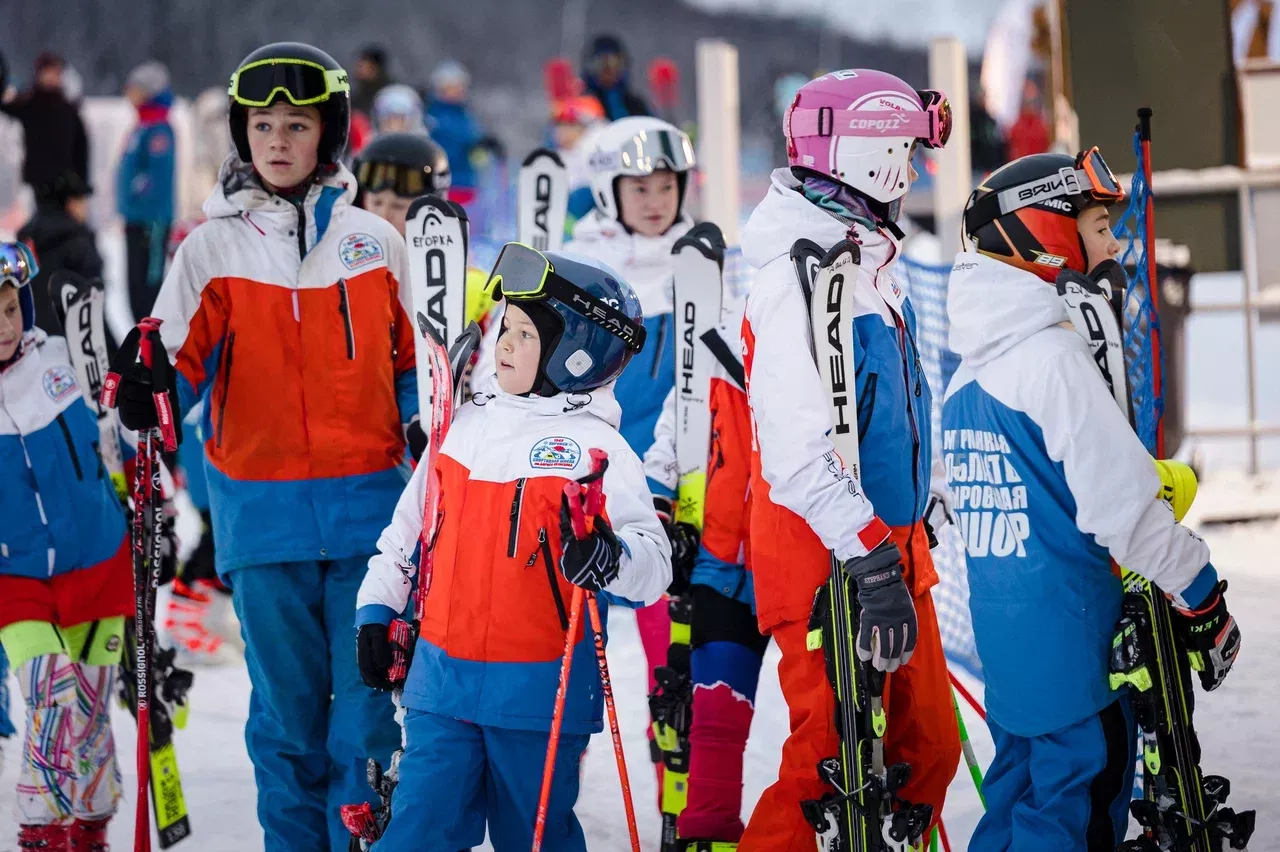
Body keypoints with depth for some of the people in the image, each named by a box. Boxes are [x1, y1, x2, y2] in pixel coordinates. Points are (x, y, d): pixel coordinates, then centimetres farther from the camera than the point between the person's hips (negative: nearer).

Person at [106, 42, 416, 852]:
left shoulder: (373, 240, 7)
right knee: (286, 706, 5)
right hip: (264, 513, 0)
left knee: (367, 703, -1)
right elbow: (183, 365, -1)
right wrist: (146, 391, -21)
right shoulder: (212, 249, 4)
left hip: (369, 509, 0)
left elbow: (415, 361, 17)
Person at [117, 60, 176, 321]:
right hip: (135, 220, 10)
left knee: (147, 284, -9)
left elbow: (161, 176, -20)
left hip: (150, 222, -10)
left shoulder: (158, 129, -15)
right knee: (137, 287, 13)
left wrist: (156, 224, -22)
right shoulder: (143, 127, 15)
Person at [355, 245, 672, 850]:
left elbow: (652, 565, -18)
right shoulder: (469, 424, 7)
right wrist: (377, 608, 19)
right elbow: (412, 520, 19)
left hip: (539, 691, -4)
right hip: (442, 680, 4)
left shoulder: (594, 448, -10)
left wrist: (605, 560, -38)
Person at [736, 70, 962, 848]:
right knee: (832, 769, -10)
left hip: (891, 545, 10)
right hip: (830, 560, -10)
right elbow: (795, 446, -26)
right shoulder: (801, 275, -18)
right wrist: (871, 556, -30)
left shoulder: (871, 268, 14)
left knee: (928, 748, 11)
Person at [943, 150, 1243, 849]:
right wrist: (1204, 598, -9)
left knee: (1021, 783, 17)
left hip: (998, 628, 9)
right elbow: (1122, 501, -19)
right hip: (1069, 632, -9)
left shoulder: (967, 373, 12)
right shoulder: (1054, 357, -16)